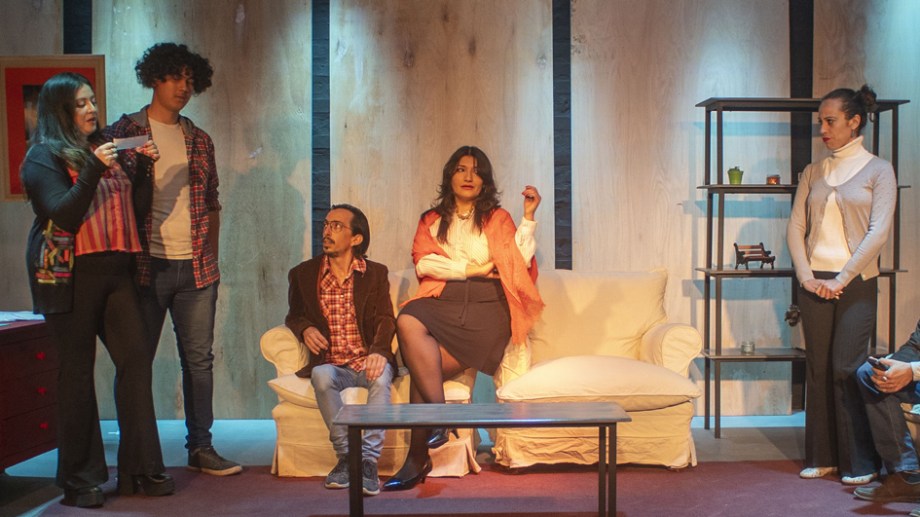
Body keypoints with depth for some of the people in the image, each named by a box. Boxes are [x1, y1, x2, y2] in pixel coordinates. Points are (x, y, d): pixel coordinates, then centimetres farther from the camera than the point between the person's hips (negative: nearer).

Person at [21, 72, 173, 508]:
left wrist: (143, 167, 5)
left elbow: (128, 206, 19)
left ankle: (139, 468, 5)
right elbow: (63, 214, -12)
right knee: (78, 370, -2)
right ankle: (80, 479, 8)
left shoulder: (103, 148, 19)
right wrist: (92, 171, -22)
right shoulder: (44, 156, -1)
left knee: (135, 358, -2)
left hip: (115, 270, 6)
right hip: (70, 274, -6)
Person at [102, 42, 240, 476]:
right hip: (145, 267, -3)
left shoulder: (199, 140, 13)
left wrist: (211, 255, 10)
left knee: (199, 358, 7)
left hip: (196, 269, 4)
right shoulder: (124, 132, 1)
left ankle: (201, 447, 17)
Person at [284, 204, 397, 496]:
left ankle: (368, 462, -34)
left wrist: (378, 351, -23)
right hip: (331, 365, 1)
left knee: (381, 375, -35)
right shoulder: (304, 274, 11)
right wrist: (305, 329, -3)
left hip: (367, 363, -1)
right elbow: (294, 316, 23)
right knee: (321, 376, -34)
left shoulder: (376, 274, 9)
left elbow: (385, 320, -1)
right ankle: (346, 455, -23)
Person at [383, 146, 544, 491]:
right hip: (441, 304, 2)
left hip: (485, 308, -2)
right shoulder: (431, 221, 22)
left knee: (421, 366, -27)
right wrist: (471, 269, -3)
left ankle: (418, 459, -20)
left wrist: (529, 218, -1)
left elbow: (517, 264, 2)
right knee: (407, 322, -34)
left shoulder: (497, 219, 18)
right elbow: (423, 263, 3)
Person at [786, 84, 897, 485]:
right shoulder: (813, 172, 11)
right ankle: (821, 456, 15)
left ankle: (861, 462, 4)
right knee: (818, 369, 6)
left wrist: (842, 279, -13)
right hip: (814, 283, 4)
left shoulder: (877, 170, 0)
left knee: (847, 368, -7)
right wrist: (807, 277, -7)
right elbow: (795, 227, 6)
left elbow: (878, 232, -8)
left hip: (856, 283, -4)